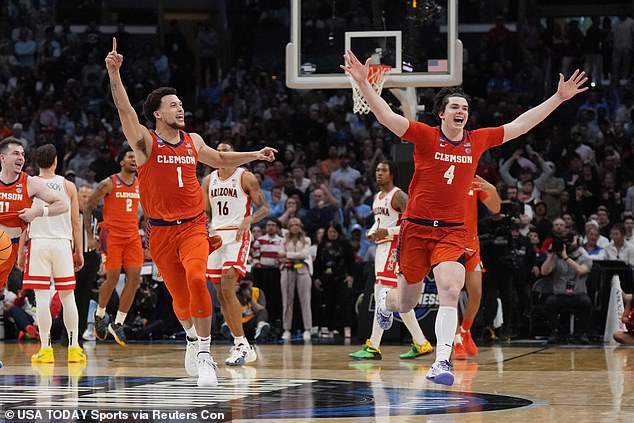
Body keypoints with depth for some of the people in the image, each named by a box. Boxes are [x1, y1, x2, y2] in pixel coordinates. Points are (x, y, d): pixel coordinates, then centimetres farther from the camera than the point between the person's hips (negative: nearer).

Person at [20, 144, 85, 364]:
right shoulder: (68, 186, 5)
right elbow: (76, 223, 5)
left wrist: (20, 252, 6)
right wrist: (79, 251, 11)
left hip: (38, 242, -1)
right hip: (63, 242, 1)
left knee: (42, 297, -2)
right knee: (68, 296, 8)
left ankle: (45, 348, -4)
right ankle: (74, 348, 8)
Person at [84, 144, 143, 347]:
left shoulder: (141, 184, 10)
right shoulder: (109, 184, -6)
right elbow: (88, 208, -1)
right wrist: (90, 237, -5)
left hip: (133, 237, 5)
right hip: (112, 236, -5)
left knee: (134, 278, -6)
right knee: (112, 278, -7)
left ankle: (118, 324, 3)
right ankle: (100, 315, 20)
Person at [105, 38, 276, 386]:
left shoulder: (193, 141, 10)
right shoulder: (146, 142, -4)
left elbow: (220, 159, 30)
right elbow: (125, 110, -21)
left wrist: (256, 155, 22)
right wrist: (114, 75, -36)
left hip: (193, 226, 1)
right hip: (161, 230, -1)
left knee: (196, 278, -25)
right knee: (179, 295, 6)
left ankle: (204, 352, -22)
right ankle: (192, 338, 38)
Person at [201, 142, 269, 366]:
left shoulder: (245, 177, -3)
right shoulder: (209, 180, 13)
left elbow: (264, 208, -3)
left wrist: (249, 220, -22)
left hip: (237, 235, -6)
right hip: (216, 236, 6)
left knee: (227, 288, -21)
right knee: (221, 294, 4)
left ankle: (242, 345, -19)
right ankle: (240, 345, 12)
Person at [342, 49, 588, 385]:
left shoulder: (478, 141, 4)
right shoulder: (425, 136, -6)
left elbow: (520, 124, 11)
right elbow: (385, 116, -15)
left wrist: (559, 98, 10)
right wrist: (363, 83, -28)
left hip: (453, 232, 2)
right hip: (417, 228, -1)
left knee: (450, 290, -22)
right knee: (407, 302, 11)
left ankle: (441, 363, -23)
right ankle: (385, 301, 50)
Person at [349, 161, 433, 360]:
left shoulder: (398, 196, -11)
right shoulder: (377, 198, 17)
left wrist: (387, 232, -20)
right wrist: (372, 232, 8)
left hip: (394, 247, -10)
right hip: (381, 247, 10)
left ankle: (373, 347, -18)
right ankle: (421, 343, 18)